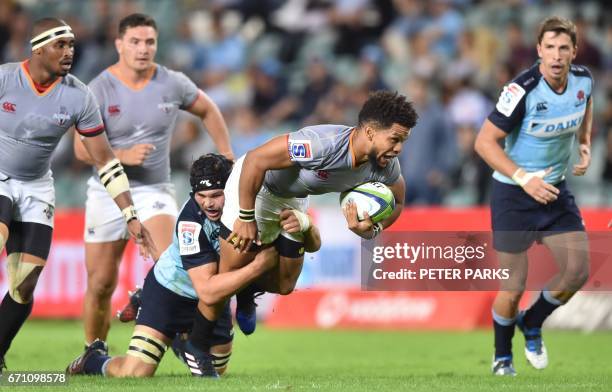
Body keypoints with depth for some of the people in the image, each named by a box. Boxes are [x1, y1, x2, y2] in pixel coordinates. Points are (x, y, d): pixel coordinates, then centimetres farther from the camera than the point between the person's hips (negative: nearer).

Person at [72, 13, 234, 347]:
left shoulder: (173, 84, -3)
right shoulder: (99, 89, -9)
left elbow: (208, 111, 17)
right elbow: (83, 149, -14)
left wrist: (226, 156, 13)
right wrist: (123, 155, -30)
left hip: (154, 190, 0)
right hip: (107, 192, 0)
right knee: (101, 285, 4)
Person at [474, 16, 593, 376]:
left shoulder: (583, 79, -6)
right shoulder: (522, 91, -25)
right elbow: (485, 141, -19)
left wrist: (586, 144, 4)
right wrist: (525, 179, -26)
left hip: (556, 191, 5)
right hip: (513, 195, -5)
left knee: (578, 271, -5)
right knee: (514, 288, -3)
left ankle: (532, 324, 24)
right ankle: (502, 356, 24)